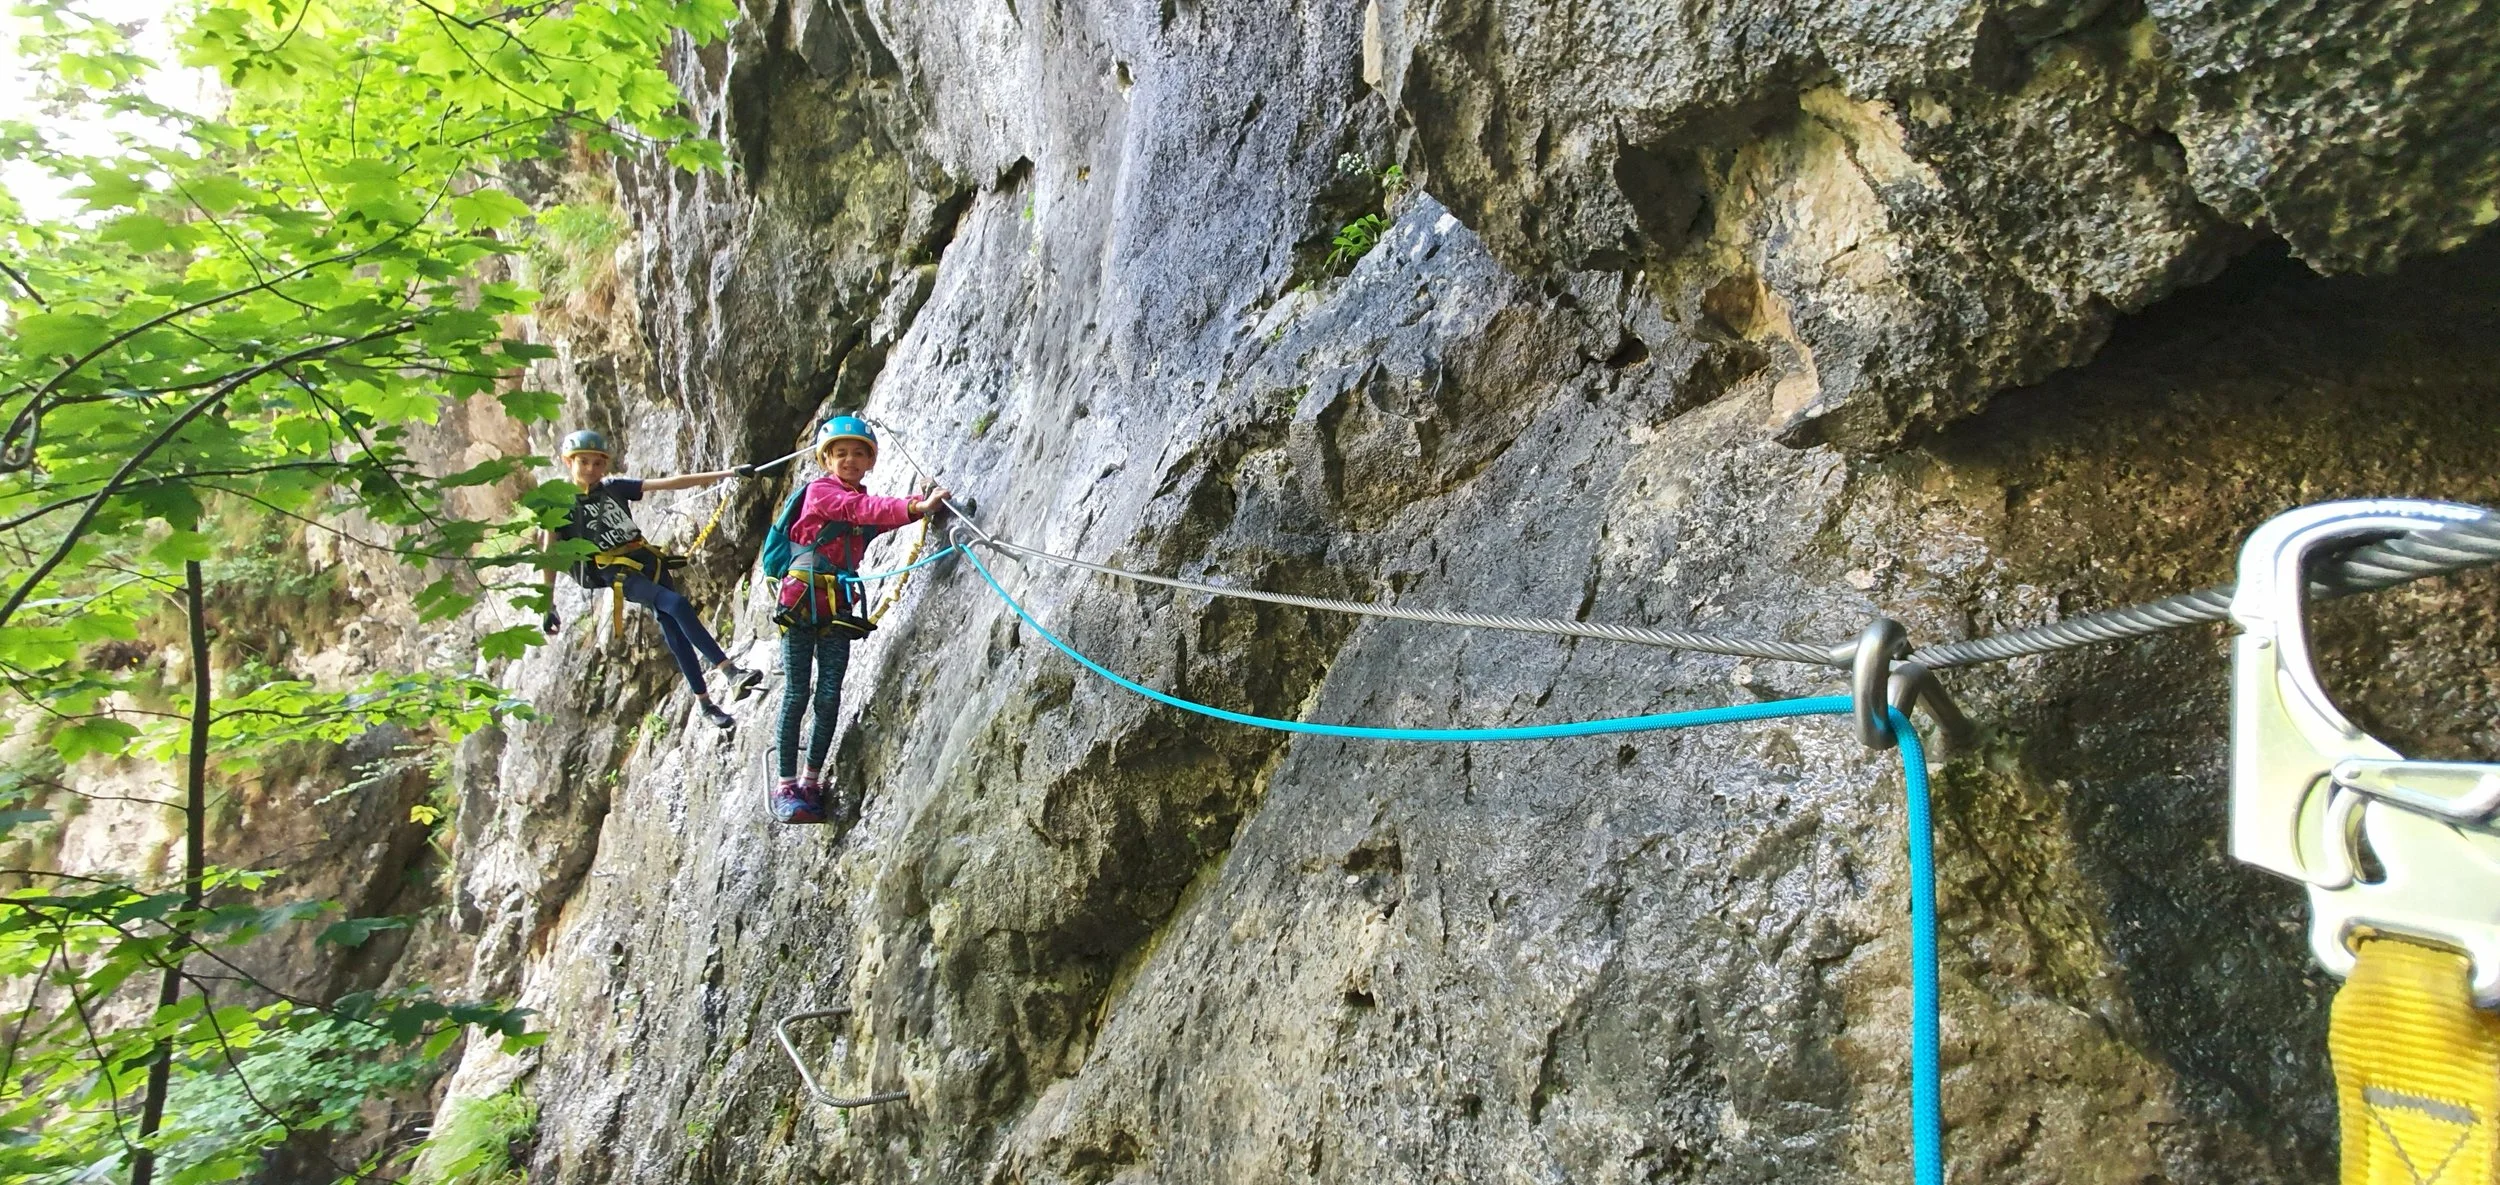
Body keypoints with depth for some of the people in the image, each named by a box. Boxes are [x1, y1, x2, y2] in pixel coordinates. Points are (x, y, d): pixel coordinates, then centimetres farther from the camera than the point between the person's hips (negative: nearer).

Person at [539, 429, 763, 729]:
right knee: (678, 605, -25)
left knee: (671, 626, -2)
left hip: (647, 561, 5)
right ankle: (729, 672, -29)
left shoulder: (614, 487, 11)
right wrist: (548, 606, -6)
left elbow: (669, 483, 6)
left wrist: (726, 474, 0)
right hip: (614, 572, -5)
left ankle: (704, 702, 4)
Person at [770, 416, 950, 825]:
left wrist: (925, 502, -19)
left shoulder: (867, 502, 16)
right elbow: (861, 510, -22)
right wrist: (915, 507, -34)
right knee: (797, 694, -3)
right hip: (802, 599, -5)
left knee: (829, 697, 2)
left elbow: (882, 517, -2)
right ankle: (786, 786, 2)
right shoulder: (820, 491, -5)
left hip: (839, 607, 5)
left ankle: (811, 781, 12)